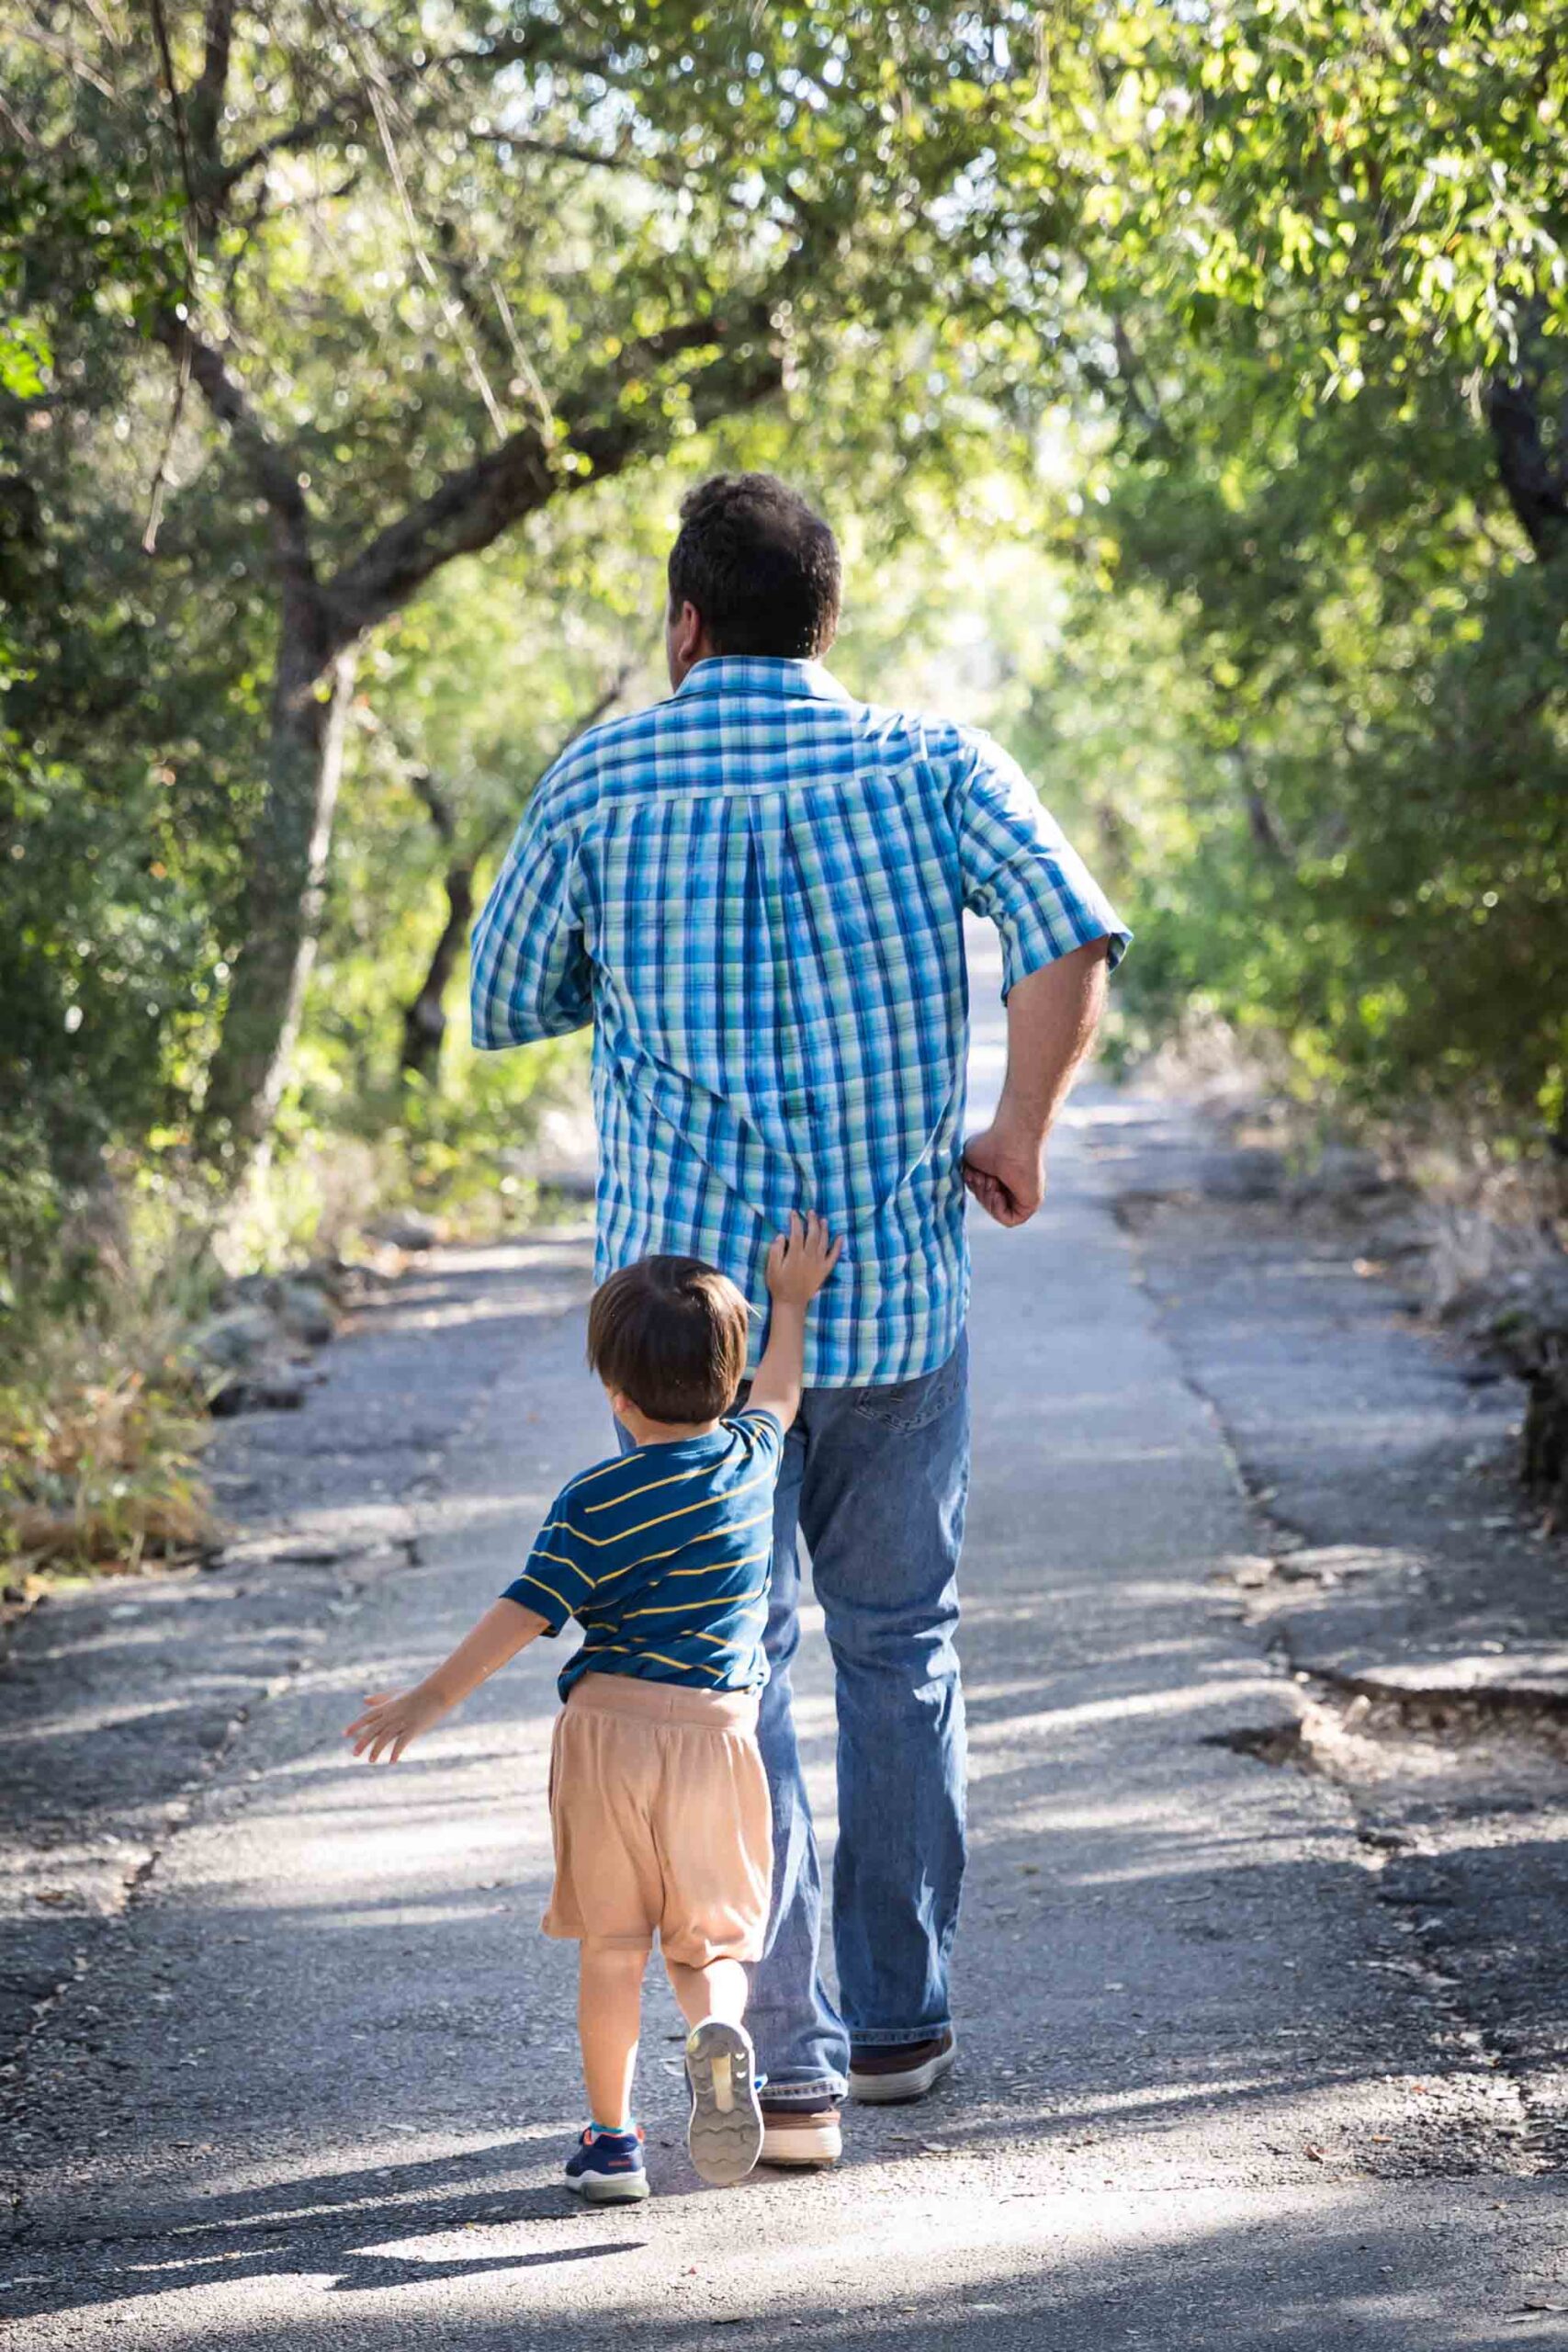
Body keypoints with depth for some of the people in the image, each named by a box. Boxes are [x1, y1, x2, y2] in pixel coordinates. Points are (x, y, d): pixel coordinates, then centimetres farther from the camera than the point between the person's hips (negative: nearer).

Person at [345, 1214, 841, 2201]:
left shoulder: (595, 1502, -6)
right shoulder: (753, 1459, 5)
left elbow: (524, 1612, -12)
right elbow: (779, 1389, 26)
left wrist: (431, 1701, -10)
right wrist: (791, 1301, 41)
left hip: (609, 1724, -2)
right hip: (717, 1733, 2)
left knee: (612, 1944, 9)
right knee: (710, 1941, 11)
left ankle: (612, 2137, 11)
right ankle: (719, 2031, -22)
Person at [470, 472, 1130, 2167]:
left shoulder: (598, 784, -1)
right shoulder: (927, 764, -1)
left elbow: (504, 1006, 9)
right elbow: (1071, 938, -14)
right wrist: (1017, 1131, -3)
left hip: (690, 1289, -1)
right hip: (898, 1282, 1)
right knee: (900, 1649, 16)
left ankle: (787, 2061, -4)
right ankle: (899, 2021, 23)